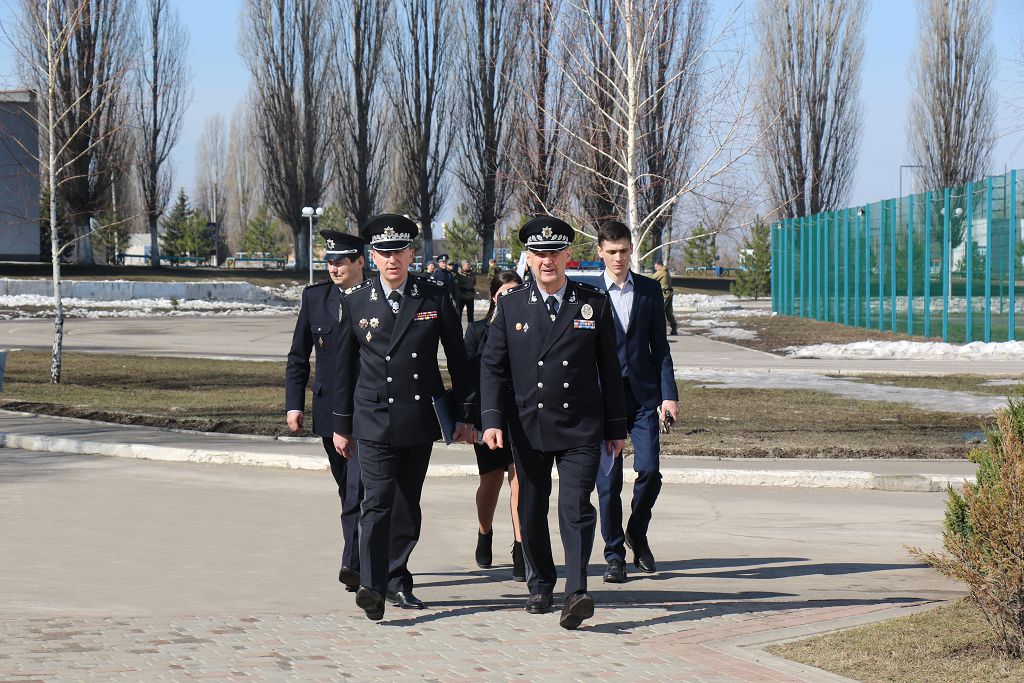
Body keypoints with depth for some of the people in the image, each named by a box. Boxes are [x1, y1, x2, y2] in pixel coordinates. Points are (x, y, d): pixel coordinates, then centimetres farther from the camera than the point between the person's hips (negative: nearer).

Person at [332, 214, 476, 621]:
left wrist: (466, 414, 4)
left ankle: (397, 580, 22)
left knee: (408, 504, 9)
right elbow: (344, 366, 9)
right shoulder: (355, 302, 3)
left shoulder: (435, 297, 3)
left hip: (420, 419, 2)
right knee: (377, 501, -14)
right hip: (374, 421, -2)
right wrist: (341, 424, 11)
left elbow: (458, 358, 6)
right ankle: (371, 586, -23)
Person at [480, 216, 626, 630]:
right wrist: (492, 419, -9)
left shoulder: (594, 303, 4)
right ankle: (540, 587, 26)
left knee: (576, 507, -14)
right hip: (528, 427, 2)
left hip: (580, 429, -2)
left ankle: (576, 593, -22)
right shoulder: (511, 306, 5)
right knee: (532, 510, 10)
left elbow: (609, 368, 8)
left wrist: (616, 427, 8)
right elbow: (492, 366, 4)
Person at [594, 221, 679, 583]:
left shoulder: (649, 290, 8)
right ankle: (614, 555, 9)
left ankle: (637, 533, 20)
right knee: (608, 479, -1)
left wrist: (669, 394, 2)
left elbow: (659, 346, 9)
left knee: (649, 471, -6)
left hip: (642, 394, 2)